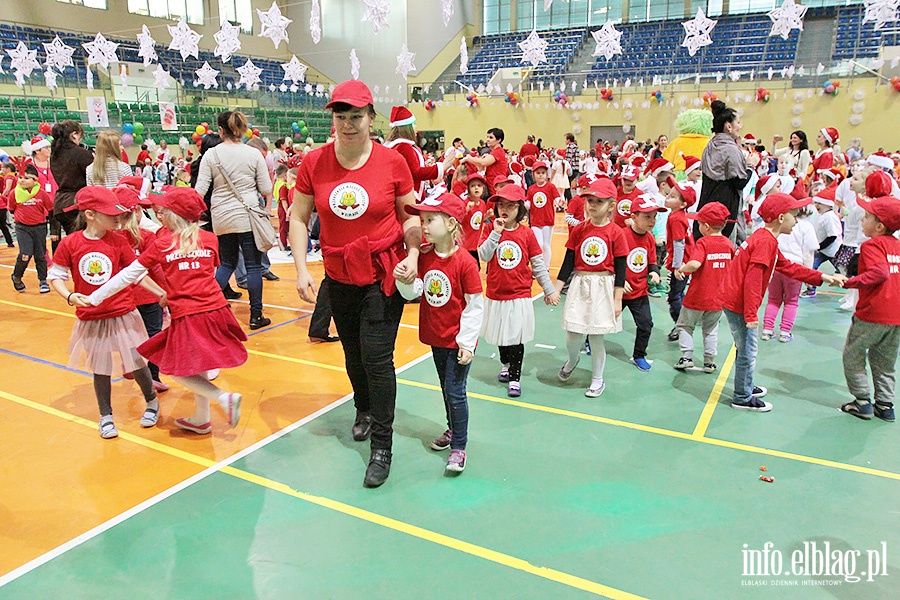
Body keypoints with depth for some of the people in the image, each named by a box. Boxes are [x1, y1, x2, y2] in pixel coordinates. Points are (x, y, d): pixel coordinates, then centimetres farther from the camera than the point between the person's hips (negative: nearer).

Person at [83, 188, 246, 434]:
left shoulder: (161, 244, -2)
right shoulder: (210, 239, 6)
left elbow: (129, 274, 2)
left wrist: (95, 297, 12)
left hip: (187, 317, -5)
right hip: (216, 310, 5)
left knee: (178, 370, 10)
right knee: (197, 365, 19)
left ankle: (223, 397, -5)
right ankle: (201, 419, 27)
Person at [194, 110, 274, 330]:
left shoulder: (211, 155, -1)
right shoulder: (254, 154, -4)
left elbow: (200, 189, -4)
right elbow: (266, 190, -3)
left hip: (221, 218, 3)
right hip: (247, 216, -2)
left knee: (227, 263, 19)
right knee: (253, 266, 4)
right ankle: (256, 316, 8)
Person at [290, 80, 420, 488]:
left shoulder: (392, 162, -9)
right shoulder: (314, 163, -5)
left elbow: (410, 214, 1)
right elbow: (299, 218, 1)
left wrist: (413, 255, -14)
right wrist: (301, 269, -7)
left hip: (384, 275, -3)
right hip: (339, 277, 3)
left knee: (377, 357, -6)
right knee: (353, 352, 19)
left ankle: (381, 446, 8)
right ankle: (364, 409, 48)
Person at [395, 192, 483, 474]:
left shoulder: (464, 262, -19)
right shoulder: (423, 256, -3)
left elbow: (475, 307, -16)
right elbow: (413, 293, -5)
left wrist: (467, 343, -16)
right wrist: (403, 279, -26)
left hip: (458, 340, -6)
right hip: (435, 337, 6)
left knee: (455, 391, -2)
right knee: (446, 388, 21)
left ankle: (458, 447, 12)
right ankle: (452, 429, 42)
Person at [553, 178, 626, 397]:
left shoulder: (616, 232, -6)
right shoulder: (579, 229, 1)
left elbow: (620, 268, -3)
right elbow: (568, 262, 5)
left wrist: (618, 299, -5)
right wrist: (556, 289, 1)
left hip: (603, 288, -2)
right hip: (579, 286, 2)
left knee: (596, 336, 4)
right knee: (573, 336, 4)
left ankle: (597, 379, 25)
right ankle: (572, 360, 39)